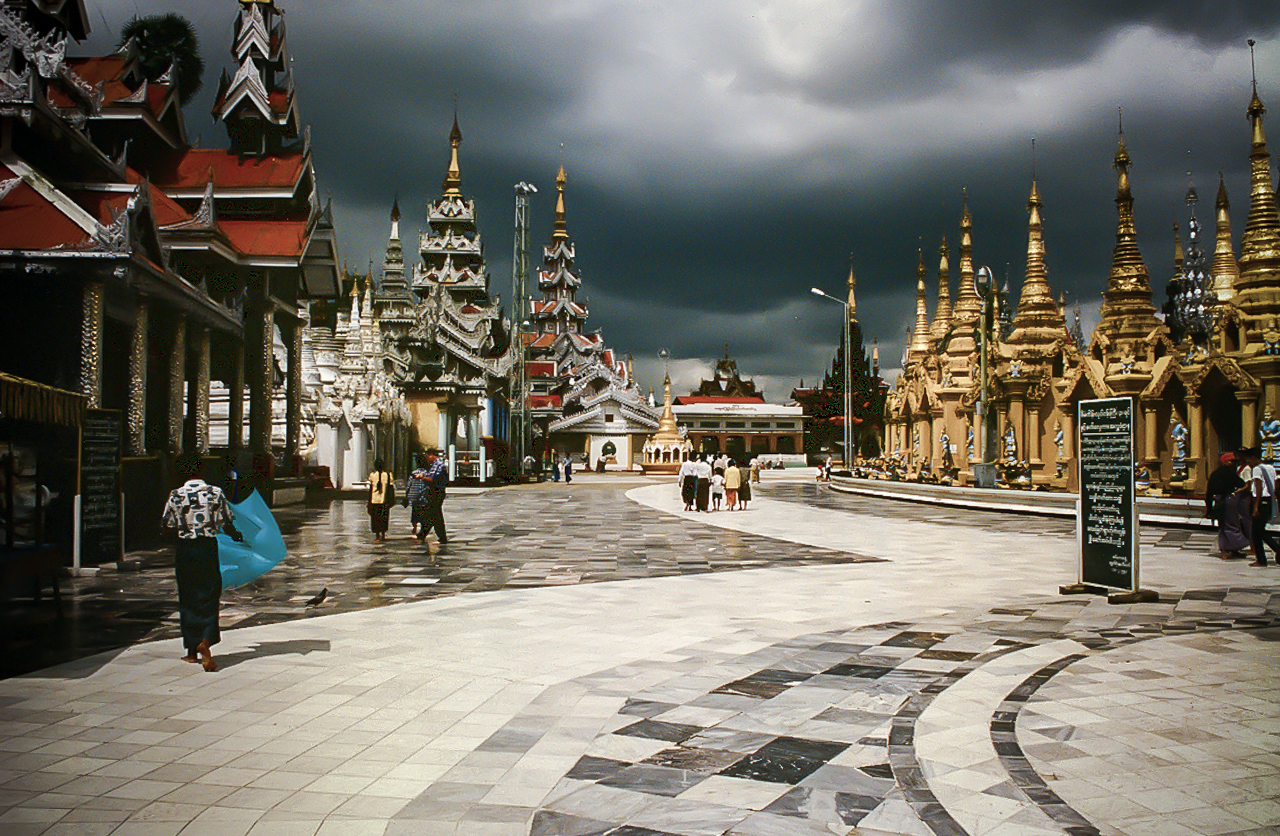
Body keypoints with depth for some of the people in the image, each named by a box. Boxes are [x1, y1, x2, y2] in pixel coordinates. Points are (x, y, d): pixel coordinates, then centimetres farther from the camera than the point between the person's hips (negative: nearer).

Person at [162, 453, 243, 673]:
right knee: (209, 597, 4)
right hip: (208, 547, -1)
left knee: (187, 599, 12)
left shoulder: (176, 495, -5)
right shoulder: (216, 493, -5)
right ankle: (206, 641, -20)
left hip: (185, 549, 1)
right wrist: (237, 536, 20)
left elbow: (168, 526, 1)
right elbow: (227, 524, 0)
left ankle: (192, 651, 20)